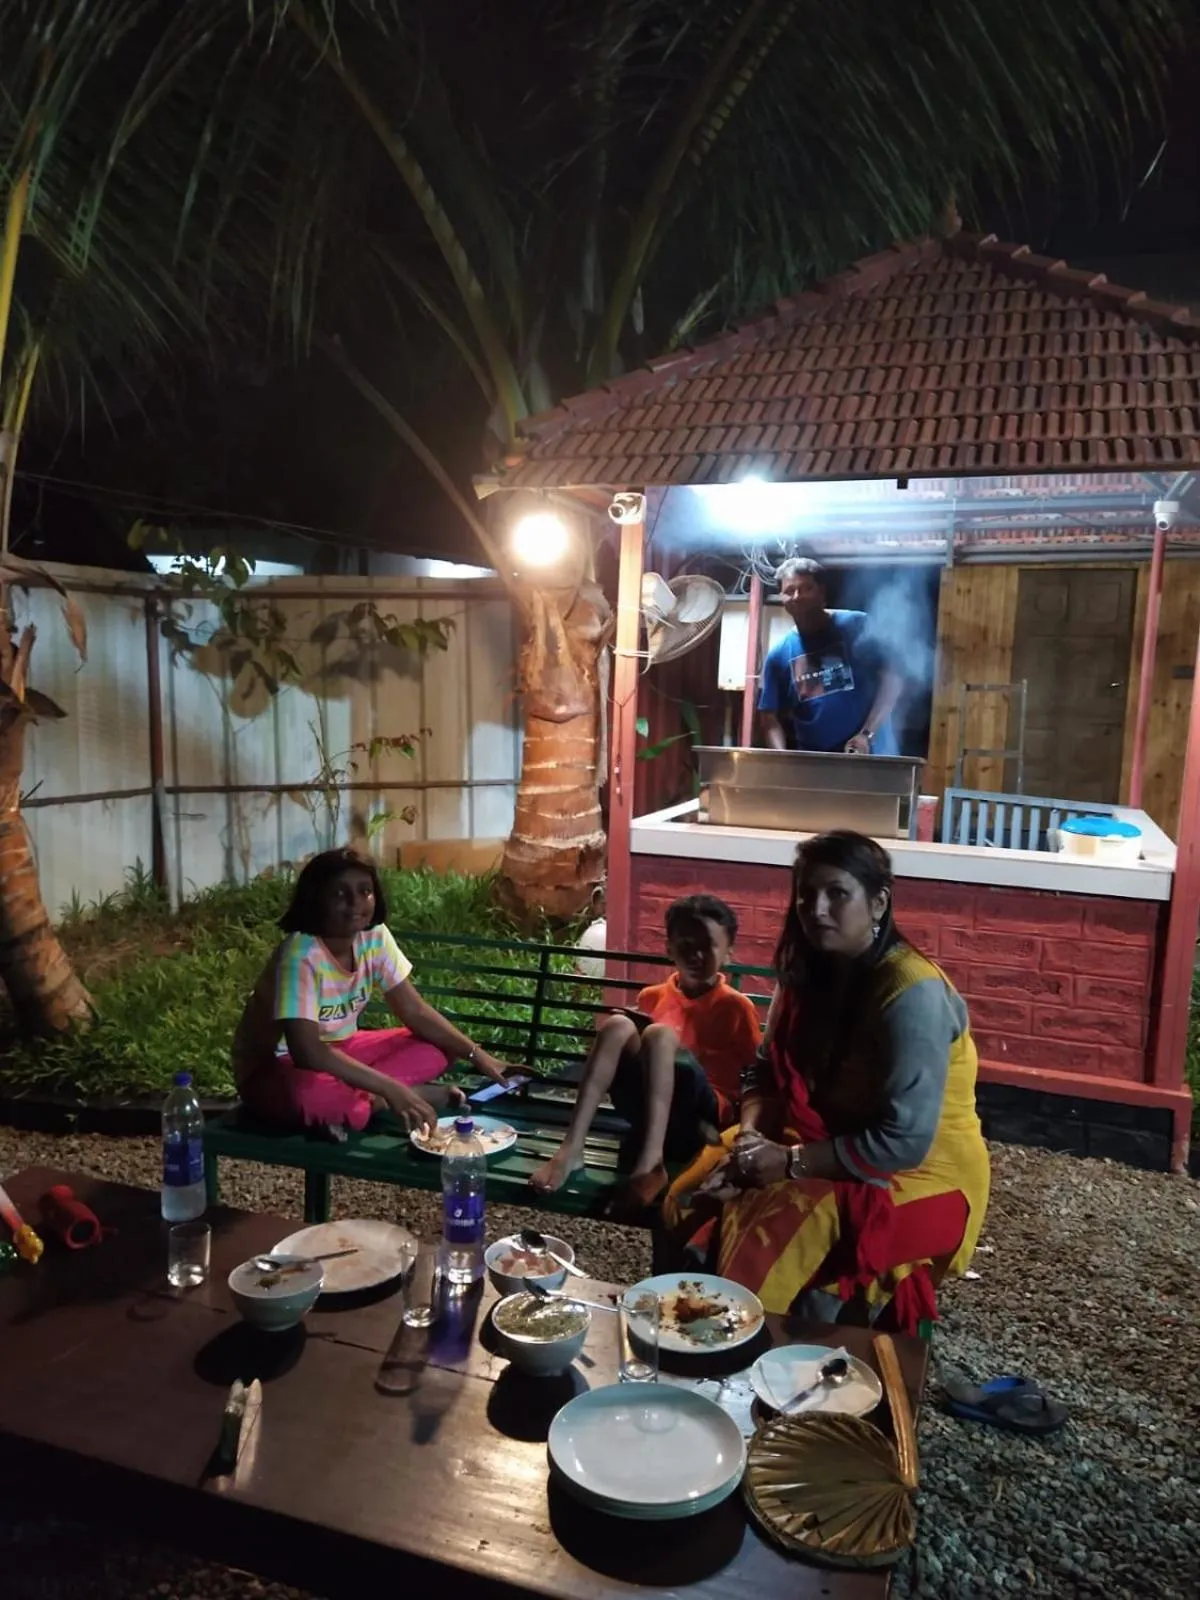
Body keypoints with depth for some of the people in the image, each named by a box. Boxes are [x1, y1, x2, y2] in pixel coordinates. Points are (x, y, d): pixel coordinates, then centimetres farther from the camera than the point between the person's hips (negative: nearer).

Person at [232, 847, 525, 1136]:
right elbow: (307, 1052, -37)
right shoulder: (301, 955, -30)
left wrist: (477, 1056, -14)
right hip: (276, 1066, -7)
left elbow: (415, 1012, -4)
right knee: (313, 1094, -41)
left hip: (337, 1050, 8)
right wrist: (390, 1090, -41)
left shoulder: (375, 936, -10)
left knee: (434, 1051, -9)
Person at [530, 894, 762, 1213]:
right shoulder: (652, 997, 14)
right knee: (617, 1025, -22)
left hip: (704, 1114, -4)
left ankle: (651, 1161, -42)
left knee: (660, 1034, -30)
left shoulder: (736, 1007, 2)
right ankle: (570, 1149, -31)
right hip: (646, 1103, 4)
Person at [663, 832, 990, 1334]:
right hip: (822, 1147, 7)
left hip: (916, 1175, -7)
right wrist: (751, 1136, -14)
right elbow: (767, 1073, 6)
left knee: (764, 1244, -27)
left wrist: (791, 1162, -22)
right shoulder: (809, 973, 0)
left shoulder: (913, 993, -24)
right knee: (690, 1200, -7)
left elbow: (904, 1141, -26)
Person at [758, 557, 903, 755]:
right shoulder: (778, 656, 5)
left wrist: (867, 734, -15)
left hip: (869, 754, -3)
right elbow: (770, 718, 6)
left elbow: (891, 680, -4)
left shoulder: (855, 626, -2)